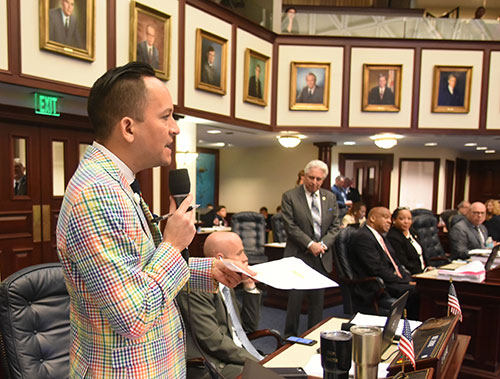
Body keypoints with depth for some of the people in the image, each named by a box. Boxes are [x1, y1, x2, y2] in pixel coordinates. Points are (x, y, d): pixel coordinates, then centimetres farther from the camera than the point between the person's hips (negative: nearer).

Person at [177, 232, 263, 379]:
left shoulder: (225, 284, 13)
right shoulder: (194, 289, -14)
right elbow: (214, 342, -19)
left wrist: (249, 286, 7)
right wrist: (256, 363, -16)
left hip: (242, 359, 8)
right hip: (215, 367, -8)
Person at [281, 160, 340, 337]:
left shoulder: (330, 198, 9)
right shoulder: (290, 196, -5)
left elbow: (335, 226, 8)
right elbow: (290, 226, -10)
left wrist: (323, 244, -7)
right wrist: (310, 244, -16)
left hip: (322, 257, 4)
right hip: (298, 256, -4)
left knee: (318, 299, 12)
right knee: (295, 299, 1)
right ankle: (290, 336, 17)